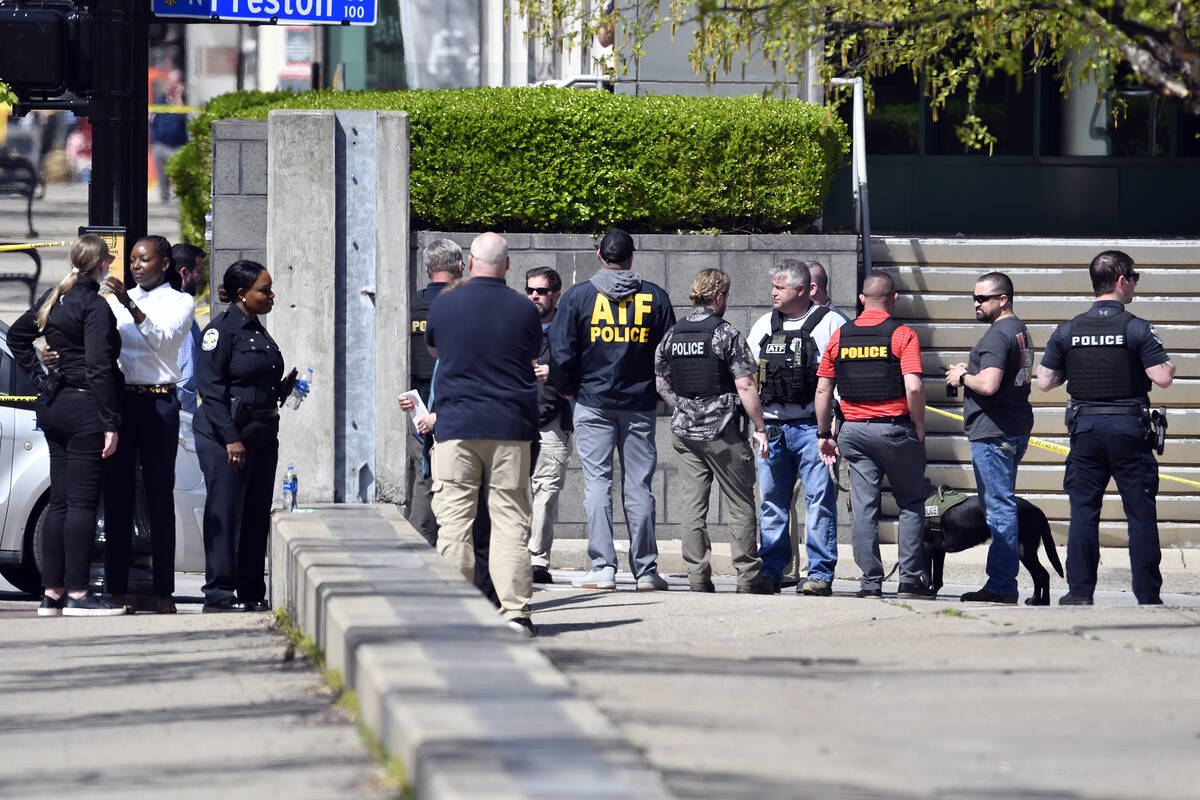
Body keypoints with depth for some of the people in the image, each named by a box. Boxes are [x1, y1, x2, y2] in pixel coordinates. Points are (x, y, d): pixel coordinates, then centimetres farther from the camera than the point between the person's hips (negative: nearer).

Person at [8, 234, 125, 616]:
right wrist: (111, 423, -18)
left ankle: (52, 592, 11)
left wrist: (40, 380, 20)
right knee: (82, 501, -6)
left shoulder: (55, 298, 11)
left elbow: (17, 335, 24)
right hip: (85, 408, -8)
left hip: (53, 405, 8)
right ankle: (77, 593, -8)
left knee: (59, 501, 10)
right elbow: (99, 367, -19)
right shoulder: (95, 306, -13)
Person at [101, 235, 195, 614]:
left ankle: (164, 592, -2)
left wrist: (131, 306, -25)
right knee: (117, 493, 1)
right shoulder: (117, 300, 16)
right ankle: (117, 588, 3)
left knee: (160, 494, -3)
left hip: (158, 402, -3)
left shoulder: (180, 302, 5)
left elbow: (163, 338, -13)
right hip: (118, 401, 3)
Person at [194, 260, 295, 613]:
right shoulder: (222, 329, -9)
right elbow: (211, 388, -15)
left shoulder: (258, 330, 17)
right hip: (225, 434, -9)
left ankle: (251, 592, 13)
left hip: (262, 434, 9)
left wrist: (286, 385, 6)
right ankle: (219, 593, -5)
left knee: (257, 514, 8)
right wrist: (231, 438, -20)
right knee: (225, 513, -7)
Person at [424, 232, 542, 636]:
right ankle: (515, 611, -3)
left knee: (454, 519, 1)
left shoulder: (444, 305, -1)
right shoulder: (525, 310, -1)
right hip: (511, 427, 1)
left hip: (456, 426, -1)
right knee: (510, 521, 2)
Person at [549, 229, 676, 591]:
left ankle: (603, 567, -8)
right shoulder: (655, 296, 3)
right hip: (640, 404, 2)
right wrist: (659, 391, 19)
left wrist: (566, 387, 13)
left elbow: (561, 353, -4)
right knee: (639, 485, 6)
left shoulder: (578, 296, -3)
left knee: (597, 482, 0)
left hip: (593, 403, -2)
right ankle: (645, 569, 6)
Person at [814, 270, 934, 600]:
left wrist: (824, 434, 14)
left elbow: (822, 390, 6)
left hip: (854, 430, 3)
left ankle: (871, 583, 3)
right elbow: (914, 387, -17)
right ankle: (910, 581, 5)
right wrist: (919, 428, -4)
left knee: (864, 507, 5)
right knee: (911, 504, 9)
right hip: (896, 427, -3)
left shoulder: (840, 336, 6)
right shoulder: (902, 335, -7)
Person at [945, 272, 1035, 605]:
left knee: (999, 507, -9)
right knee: (1001, 506, 14)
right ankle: (1001, 585, 17)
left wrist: (962, 378, -8)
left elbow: (989, 385, -26)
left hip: (994, 432, -11)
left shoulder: (997, 335, -16)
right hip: (1016, 428, 11)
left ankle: (1002, 586, -9)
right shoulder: (1020, 330, 17)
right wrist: (972, 370, 17)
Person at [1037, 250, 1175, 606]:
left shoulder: (1067, 331, 3)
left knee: (1083, 511, 7)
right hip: (1129, 428, -3)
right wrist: (1170, 365, 8)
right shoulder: (1137, 329, -8)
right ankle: (1148, 595, 3)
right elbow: (1162, 378, -13)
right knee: (1141, 513, 3)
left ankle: (1080, 590, 4)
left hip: (1085, 429, 3)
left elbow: (1044, 382, 5)